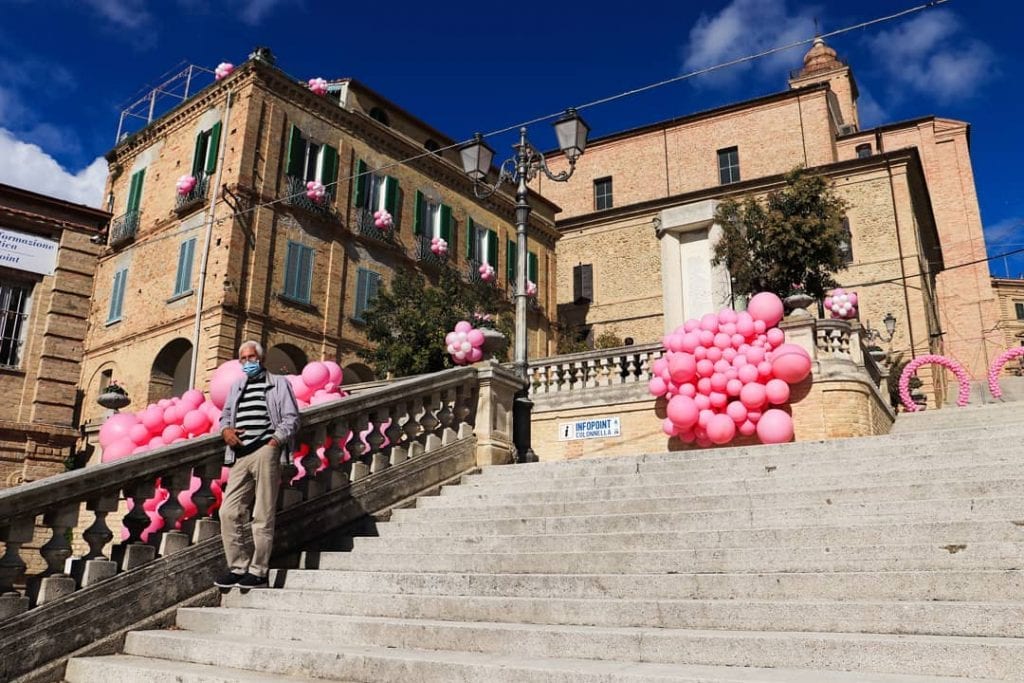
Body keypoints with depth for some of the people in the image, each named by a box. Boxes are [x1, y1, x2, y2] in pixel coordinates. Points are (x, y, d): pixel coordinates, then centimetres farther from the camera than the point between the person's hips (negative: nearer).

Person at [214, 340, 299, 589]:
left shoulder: (278, 383, 9)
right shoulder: (236, 386, 25)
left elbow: (291, 418, 2)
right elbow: (225, 415, 28)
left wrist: (276, 441, -11)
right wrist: (225, 430, 5)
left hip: (265, 451, -5)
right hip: (240, 455, 5)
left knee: (263, 516, -4)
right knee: (228, 513, -2)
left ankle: (258, 572, 2)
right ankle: (238, 567, 7)